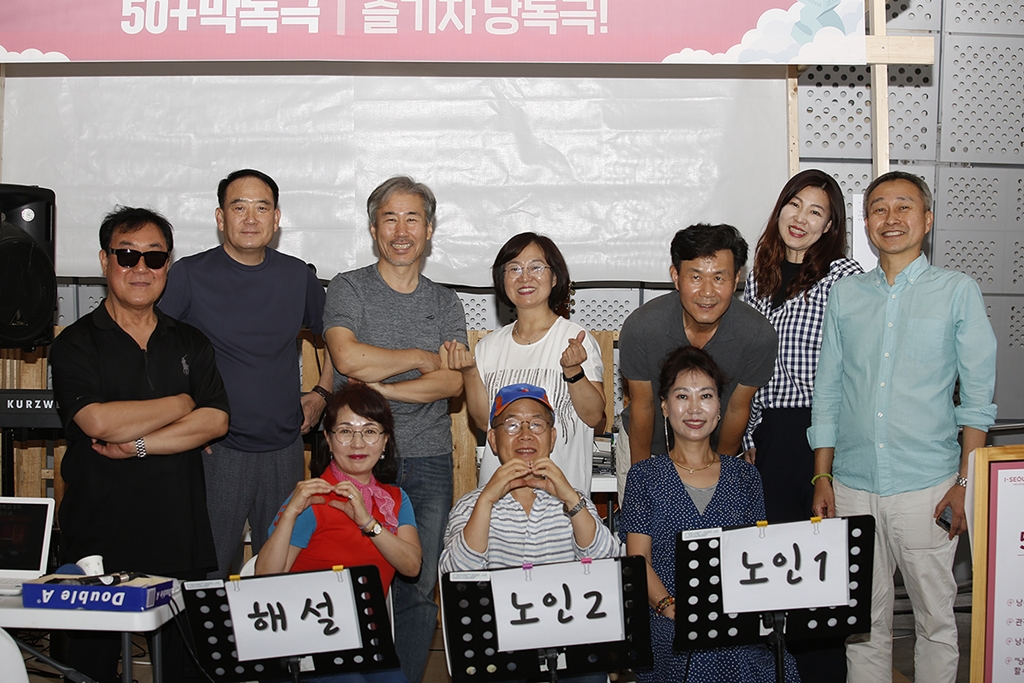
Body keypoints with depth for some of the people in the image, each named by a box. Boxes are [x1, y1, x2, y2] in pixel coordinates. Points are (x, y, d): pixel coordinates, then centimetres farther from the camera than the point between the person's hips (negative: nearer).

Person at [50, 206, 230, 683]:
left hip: (179, 534, 2)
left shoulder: (190, 343, 12)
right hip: (99, 532, -2)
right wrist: (181, 403, -3)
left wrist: (136, 445, -11)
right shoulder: (76, 344, 3)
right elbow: (96, 420, -14)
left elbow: (216, 421, -1)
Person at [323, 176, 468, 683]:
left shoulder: (445, 303, 12)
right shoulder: (349, 289, 3)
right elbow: (348, 359, -14)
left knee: (419, 590, 5)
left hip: (429, 461, 3)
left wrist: (381, 387, -12)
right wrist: (422, 358, -4)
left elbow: (452, 382, -1)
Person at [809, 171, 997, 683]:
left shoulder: (958, 291, 2)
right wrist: (822, 477, 6)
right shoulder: (844, 295, 9)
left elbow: (977, 395, 0)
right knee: (863, 620, 10)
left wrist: (967, 482, -7)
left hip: (928, 485, -2)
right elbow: (827, 393, 11)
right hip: (853, 487, 2)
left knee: (935, 618, 7)